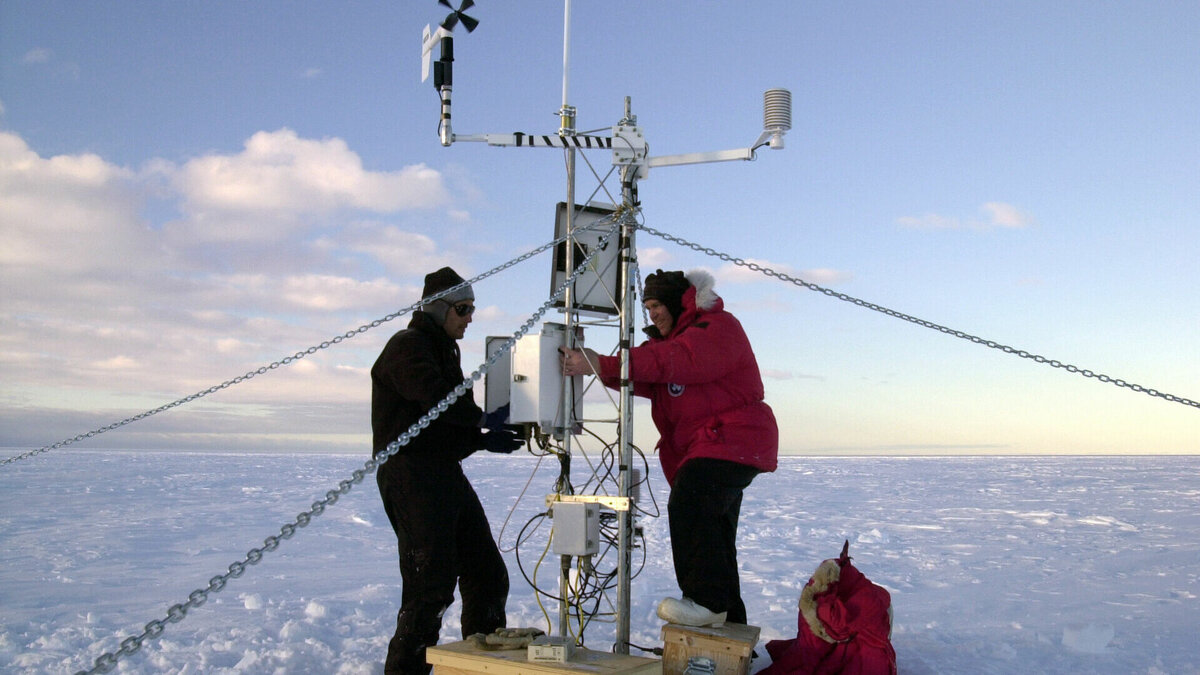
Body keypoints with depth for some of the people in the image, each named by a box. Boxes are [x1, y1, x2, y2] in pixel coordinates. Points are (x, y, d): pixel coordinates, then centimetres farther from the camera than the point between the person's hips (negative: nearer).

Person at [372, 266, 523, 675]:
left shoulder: (446, 351, 24)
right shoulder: (407, 346, -6)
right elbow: (435, 396, -25)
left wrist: (482, 440, 7)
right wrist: (483, 420, -15)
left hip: (446, 474, 9)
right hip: (410, 476, -9)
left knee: (488, 576, 10)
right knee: (432, 584, -10)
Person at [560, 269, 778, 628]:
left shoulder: (717, 327, -10)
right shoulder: (675, 336, 21)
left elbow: (671, 362, -28)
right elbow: (648, 382, 6)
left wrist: (604, 364, -33)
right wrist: (597, 367, -12)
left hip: (732, 441, -10)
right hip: (704, 448, 10)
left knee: (688, 506, -28)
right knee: (712, 535, 14)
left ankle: (706, 599, -25)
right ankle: (729, 621, 24)